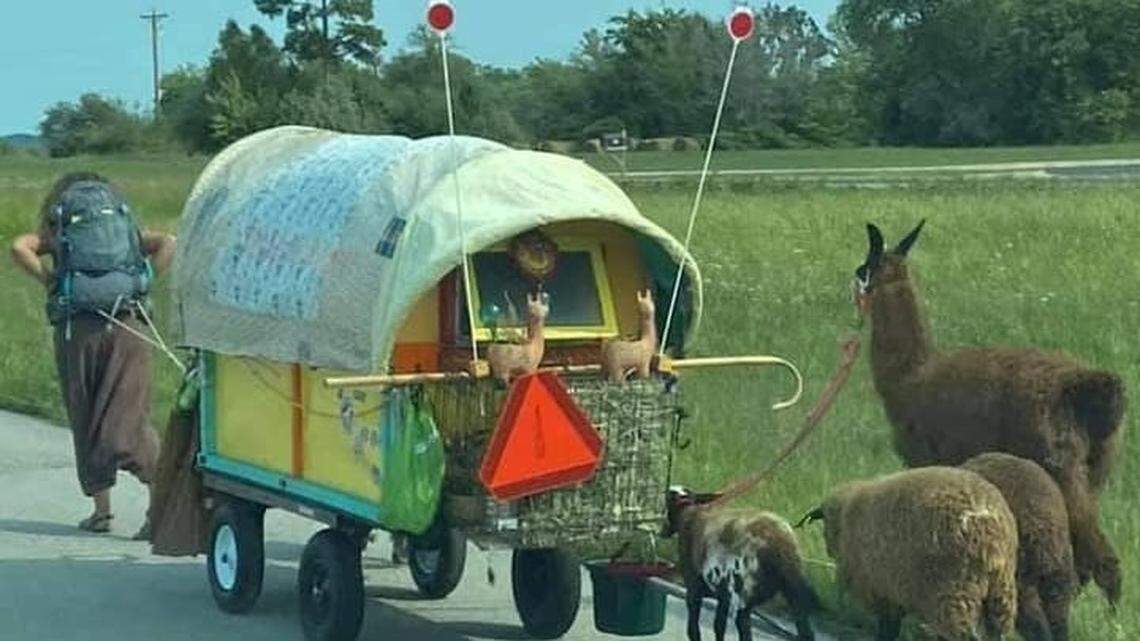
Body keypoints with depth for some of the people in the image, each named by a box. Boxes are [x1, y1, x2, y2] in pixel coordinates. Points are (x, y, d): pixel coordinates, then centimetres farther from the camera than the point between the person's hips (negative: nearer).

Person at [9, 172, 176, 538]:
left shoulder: (56, 229, 17)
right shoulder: (128, 227, 21)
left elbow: (19, 248, -3)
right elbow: (168, 244, 4)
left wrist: (50, 282, 6)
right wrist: (141, 285, 8)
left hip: (77, 327, -1)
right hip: (126, 327, 1)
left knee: (85, 422, 11)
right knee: (129, 421, -2)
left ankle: (101, 508, 12)